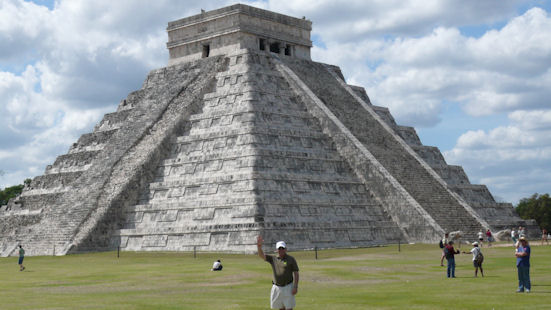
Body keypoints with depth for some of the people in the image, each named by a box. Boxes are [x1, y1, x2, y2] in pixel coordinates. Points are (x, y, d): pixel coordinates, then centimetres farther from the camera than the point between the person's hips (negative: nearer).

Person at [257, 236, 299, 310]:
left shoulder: (291, 259, -4)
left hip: (288, 287, -4)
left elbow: (296, 273, -5)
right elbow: (261, 255, -6)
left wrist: (295, 287, -14)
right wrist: (259, 246, -25)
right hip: (276, 287, 4)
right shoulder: (273, 259, 5)